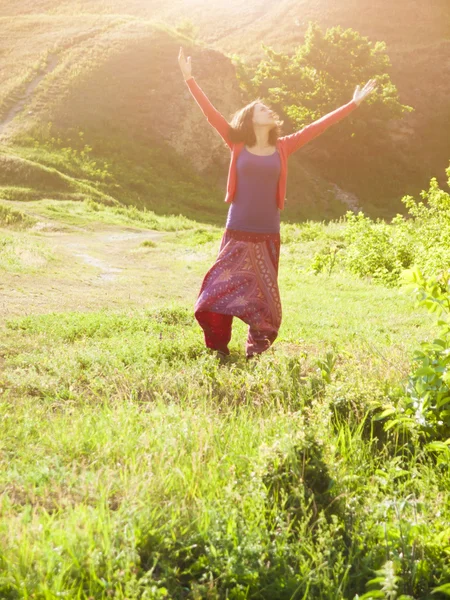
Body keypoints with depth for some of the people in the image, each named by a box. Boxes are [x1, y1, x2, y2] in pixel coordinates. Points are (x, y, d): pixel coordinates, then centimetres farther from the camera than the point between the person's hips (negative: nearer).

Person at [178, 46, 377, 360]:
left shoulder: (283, 147, 4)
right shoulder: (237, 144, 0)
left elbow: (318, 126, 5)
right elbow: (211, 113, -5)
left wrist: (354, 103, 7)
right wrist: (189, 78, -12)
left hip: (267, 236, 2)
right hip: (237, 234, -2)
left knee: (263, 296, 9)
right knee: (221, 291, -2)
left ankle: (257, 349, 20)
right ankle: (218, 350, 9)